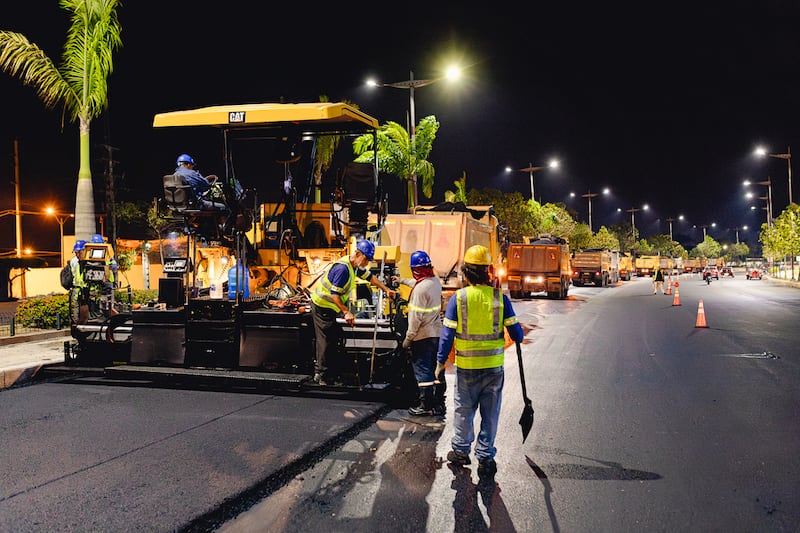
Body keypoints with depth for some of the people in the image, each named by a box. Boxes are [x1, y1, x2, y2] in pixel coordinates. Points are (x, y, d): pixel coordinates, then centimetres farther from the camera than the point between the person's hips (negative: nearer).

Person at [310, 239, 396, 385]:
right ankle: (321, 374, 2)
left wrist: (386, 289, 17)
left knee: (334, 337, 12)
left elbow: (369, 277, 19)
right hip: (322, 307, -10)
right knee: (327, 340, -6)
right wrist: (346, 312, -30)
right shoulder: (343, 268, -27)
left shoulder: (355, 266, 4)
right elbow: (334, 294, -29)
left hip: (331, 307, 10)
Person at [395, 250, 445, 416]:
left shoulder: (420, 289, -21)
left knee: (422, 370, 0)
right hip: (437, 333, 9)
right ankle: (439, 404, 21)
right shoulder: (435, 281, 6)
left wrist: (408, 338, -13)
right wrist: (402, 280, 44)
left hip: (423, 336, -8)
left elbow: (416, 317, -21)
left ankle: (426, 406, 3)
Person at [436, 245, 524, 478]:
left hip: (466, 367, -1)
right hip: (494, 366, 1)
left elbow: (447, 335, -7)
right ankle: (485, 458, 16)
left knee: (464, 410, 16)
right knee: (490, 413, 11)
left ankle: (461, 451, 30)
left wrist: (440, 362, 3)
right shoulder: (500, 298, -5)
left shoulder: (458, 298, -8)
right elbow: (516, 333, -1)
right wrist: (519, 337, 22)